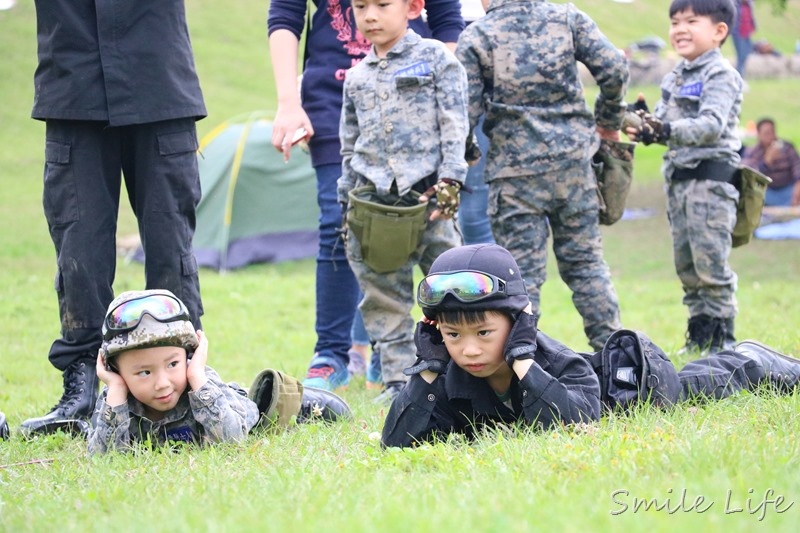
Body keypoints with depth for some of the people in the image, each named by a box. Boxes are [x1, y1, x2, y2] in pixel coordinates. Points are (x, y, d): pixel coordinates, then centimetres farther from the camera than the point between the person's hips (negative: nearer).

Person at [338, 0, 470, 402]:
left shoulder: (436, 58, 3)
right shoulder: (357, 77, 15)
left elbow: (454, 126, -1)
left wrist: (449, 182, -10)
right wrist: (347, 201, 16)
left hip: (426, 193, -4)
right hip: (372, 201, 4)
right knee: (383, 298, 4)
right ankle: (397, 378, 10)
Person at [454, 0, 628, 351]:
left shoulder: (475, 37, -5)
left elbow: (465, 111, -8)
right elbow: (613, 68, -5)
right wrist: (609, 121, 12)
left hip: (515, 167, -3)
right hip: (572, 161, 3)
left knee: (523, 270, 3)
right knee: (585, 261, 13)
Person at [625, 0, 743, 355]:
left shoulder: (721, 75, -9)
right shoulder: (674, 78, 17)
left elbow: (712, 124, -21)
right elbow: (663, 120, 17)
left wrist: (669, 130, -33)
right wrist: (644, 126, -6)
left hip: (711, 176, -9)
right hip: (678, 177, 9)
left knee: (710, 261, -9)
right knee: (685, 263, 11)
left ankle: (722, 336, -3)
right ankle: (699, 333, 18)